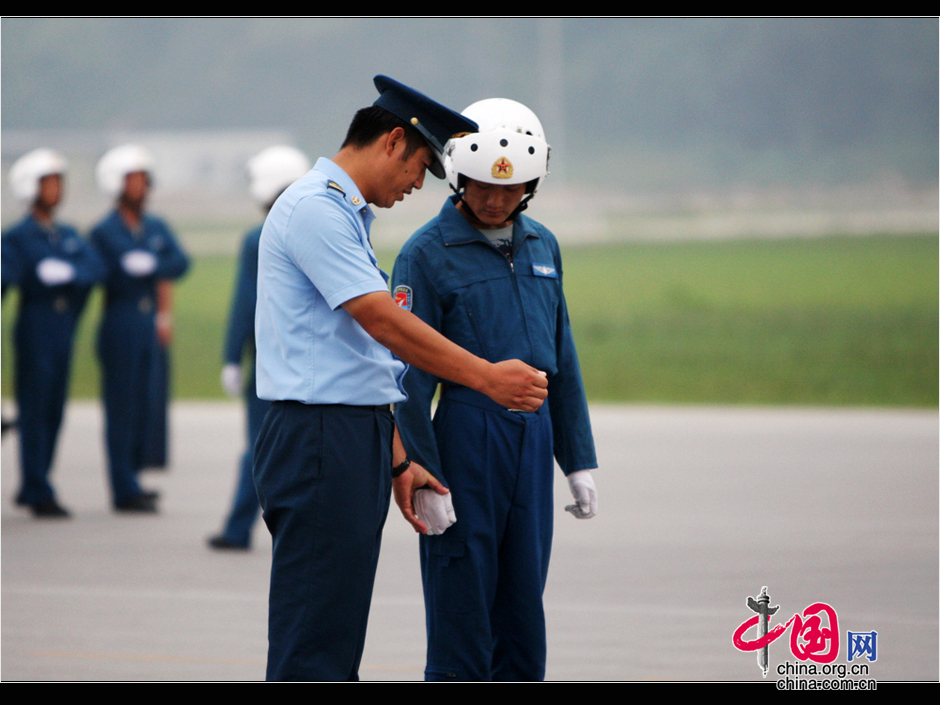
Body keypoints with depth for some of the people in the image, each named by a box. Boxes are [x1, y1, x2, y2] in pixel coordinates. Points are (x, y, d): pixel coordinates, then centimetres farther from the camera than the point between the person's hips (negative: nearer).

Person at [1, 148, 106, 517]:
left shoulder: (69, 236, 15)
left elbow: (97, 268, 1)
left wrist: (68, 272, -17)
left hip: (65, 331, 6)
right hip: (34, 331, -6)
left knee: (54, 412, 9)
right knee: (35, 411, -6)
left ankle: (32, 488, 19)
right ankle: (39, 493, -5)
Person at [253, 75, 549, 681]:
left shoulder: (348, 216, 21)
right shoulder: (315, 209, -12)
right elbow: (382, 319, -19)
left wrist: (397, 459, 21)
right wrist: (485, 377, -15)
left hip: (355, 441, 10)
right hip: (318, 441, -10)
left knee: (340, 637, 10)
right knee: (313, 640, -11)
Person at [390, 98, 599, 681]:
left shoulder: (542, 247, 12)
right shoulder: (428, 254, -6)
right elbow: (411, 375, -8)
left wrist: (579, 462, 14)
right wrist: (423, 479, -14)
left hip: (534, 436, 6)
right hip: (466, 434, -6)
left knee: (523, 606, 8)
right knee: (462, 609, -4)